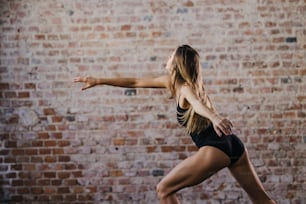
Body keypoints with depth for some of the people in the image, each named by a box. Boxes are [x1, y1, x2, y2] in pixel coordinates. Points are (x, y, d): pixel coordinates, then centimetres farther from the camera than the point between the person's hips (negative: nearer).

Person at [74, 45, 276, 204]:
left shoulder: (186, 87, -8)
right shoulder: (171, 82, 16)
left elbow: (198, 104, -33)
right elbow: (135, 82, 21)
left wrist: (214, 117, -54)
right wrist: (98, 81, 21)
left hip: (215, 148, -9)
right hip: (233, 145, 9)